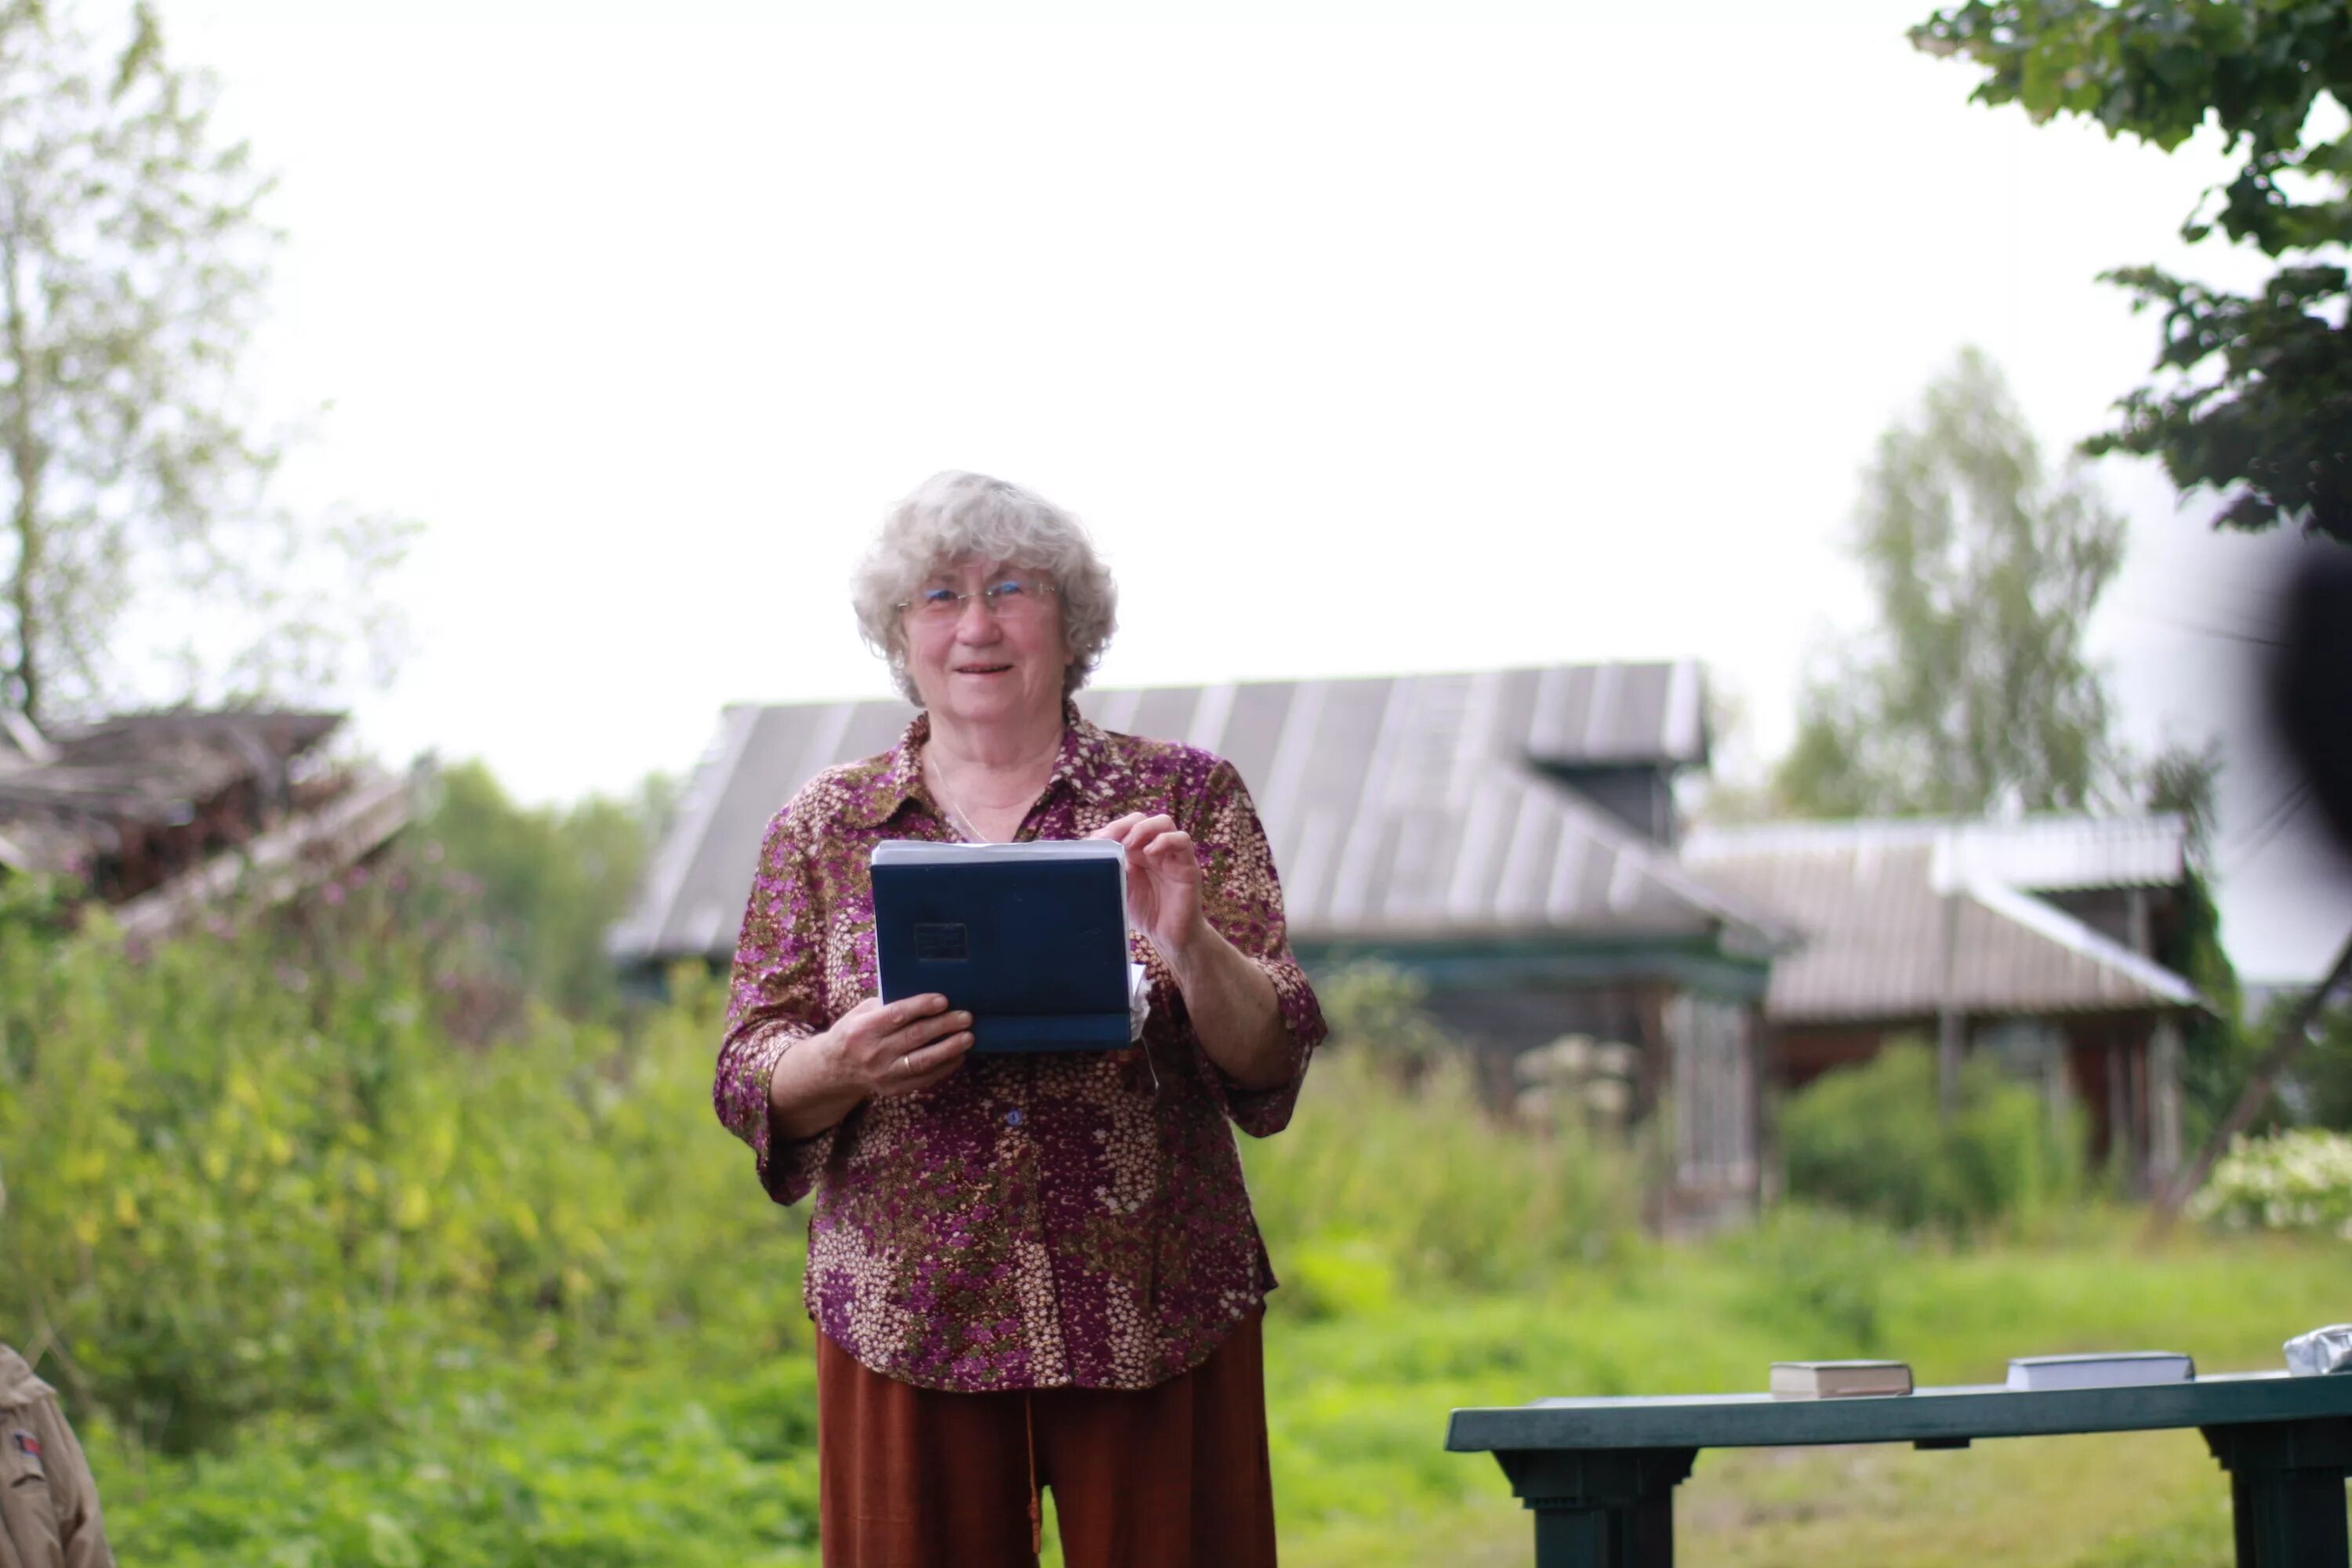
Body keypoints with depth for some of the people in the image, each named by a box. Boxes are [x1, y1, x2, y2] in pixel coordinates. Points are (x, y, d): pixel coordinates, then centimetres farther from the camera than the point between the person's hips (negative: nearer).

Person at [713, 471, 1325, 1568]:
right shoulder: (823, 826, 9)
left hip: (1157, 1319, -1)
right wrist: (843, 1064, -16)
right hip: (909, 1323, 1)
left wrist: (1190, 947, -20)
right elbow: (751, 1085, 5)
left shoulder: (1187, 797, 6)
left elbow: (1270, 1061, -1)